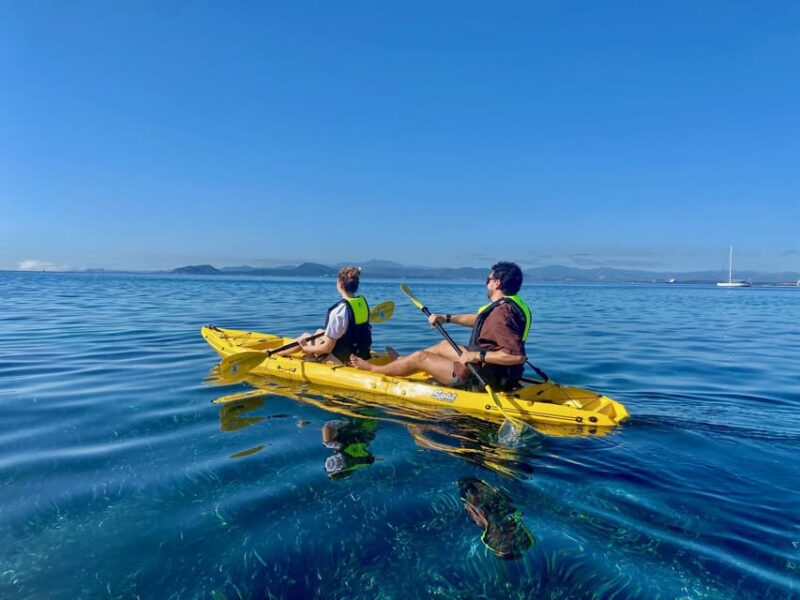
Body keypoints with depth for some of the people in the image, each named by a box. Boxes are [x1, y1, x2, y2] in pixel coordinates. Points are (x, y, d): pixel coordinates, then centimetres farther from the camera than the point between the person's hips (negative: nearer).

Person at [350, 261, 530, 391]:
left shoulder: (502, 313, -27)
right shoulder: (510, 304, 5)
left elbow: (518, 355, -36)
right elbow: (479, 319, 21)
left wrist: (477, 355, -31)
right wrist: (446, 318, 17)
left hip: (484, 378, -10)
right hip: (492, 371, 10)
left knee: (420, 358, 1)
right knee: (444, 345, 27)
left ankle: (372, 369, 22)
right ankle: (401, 362, 47)